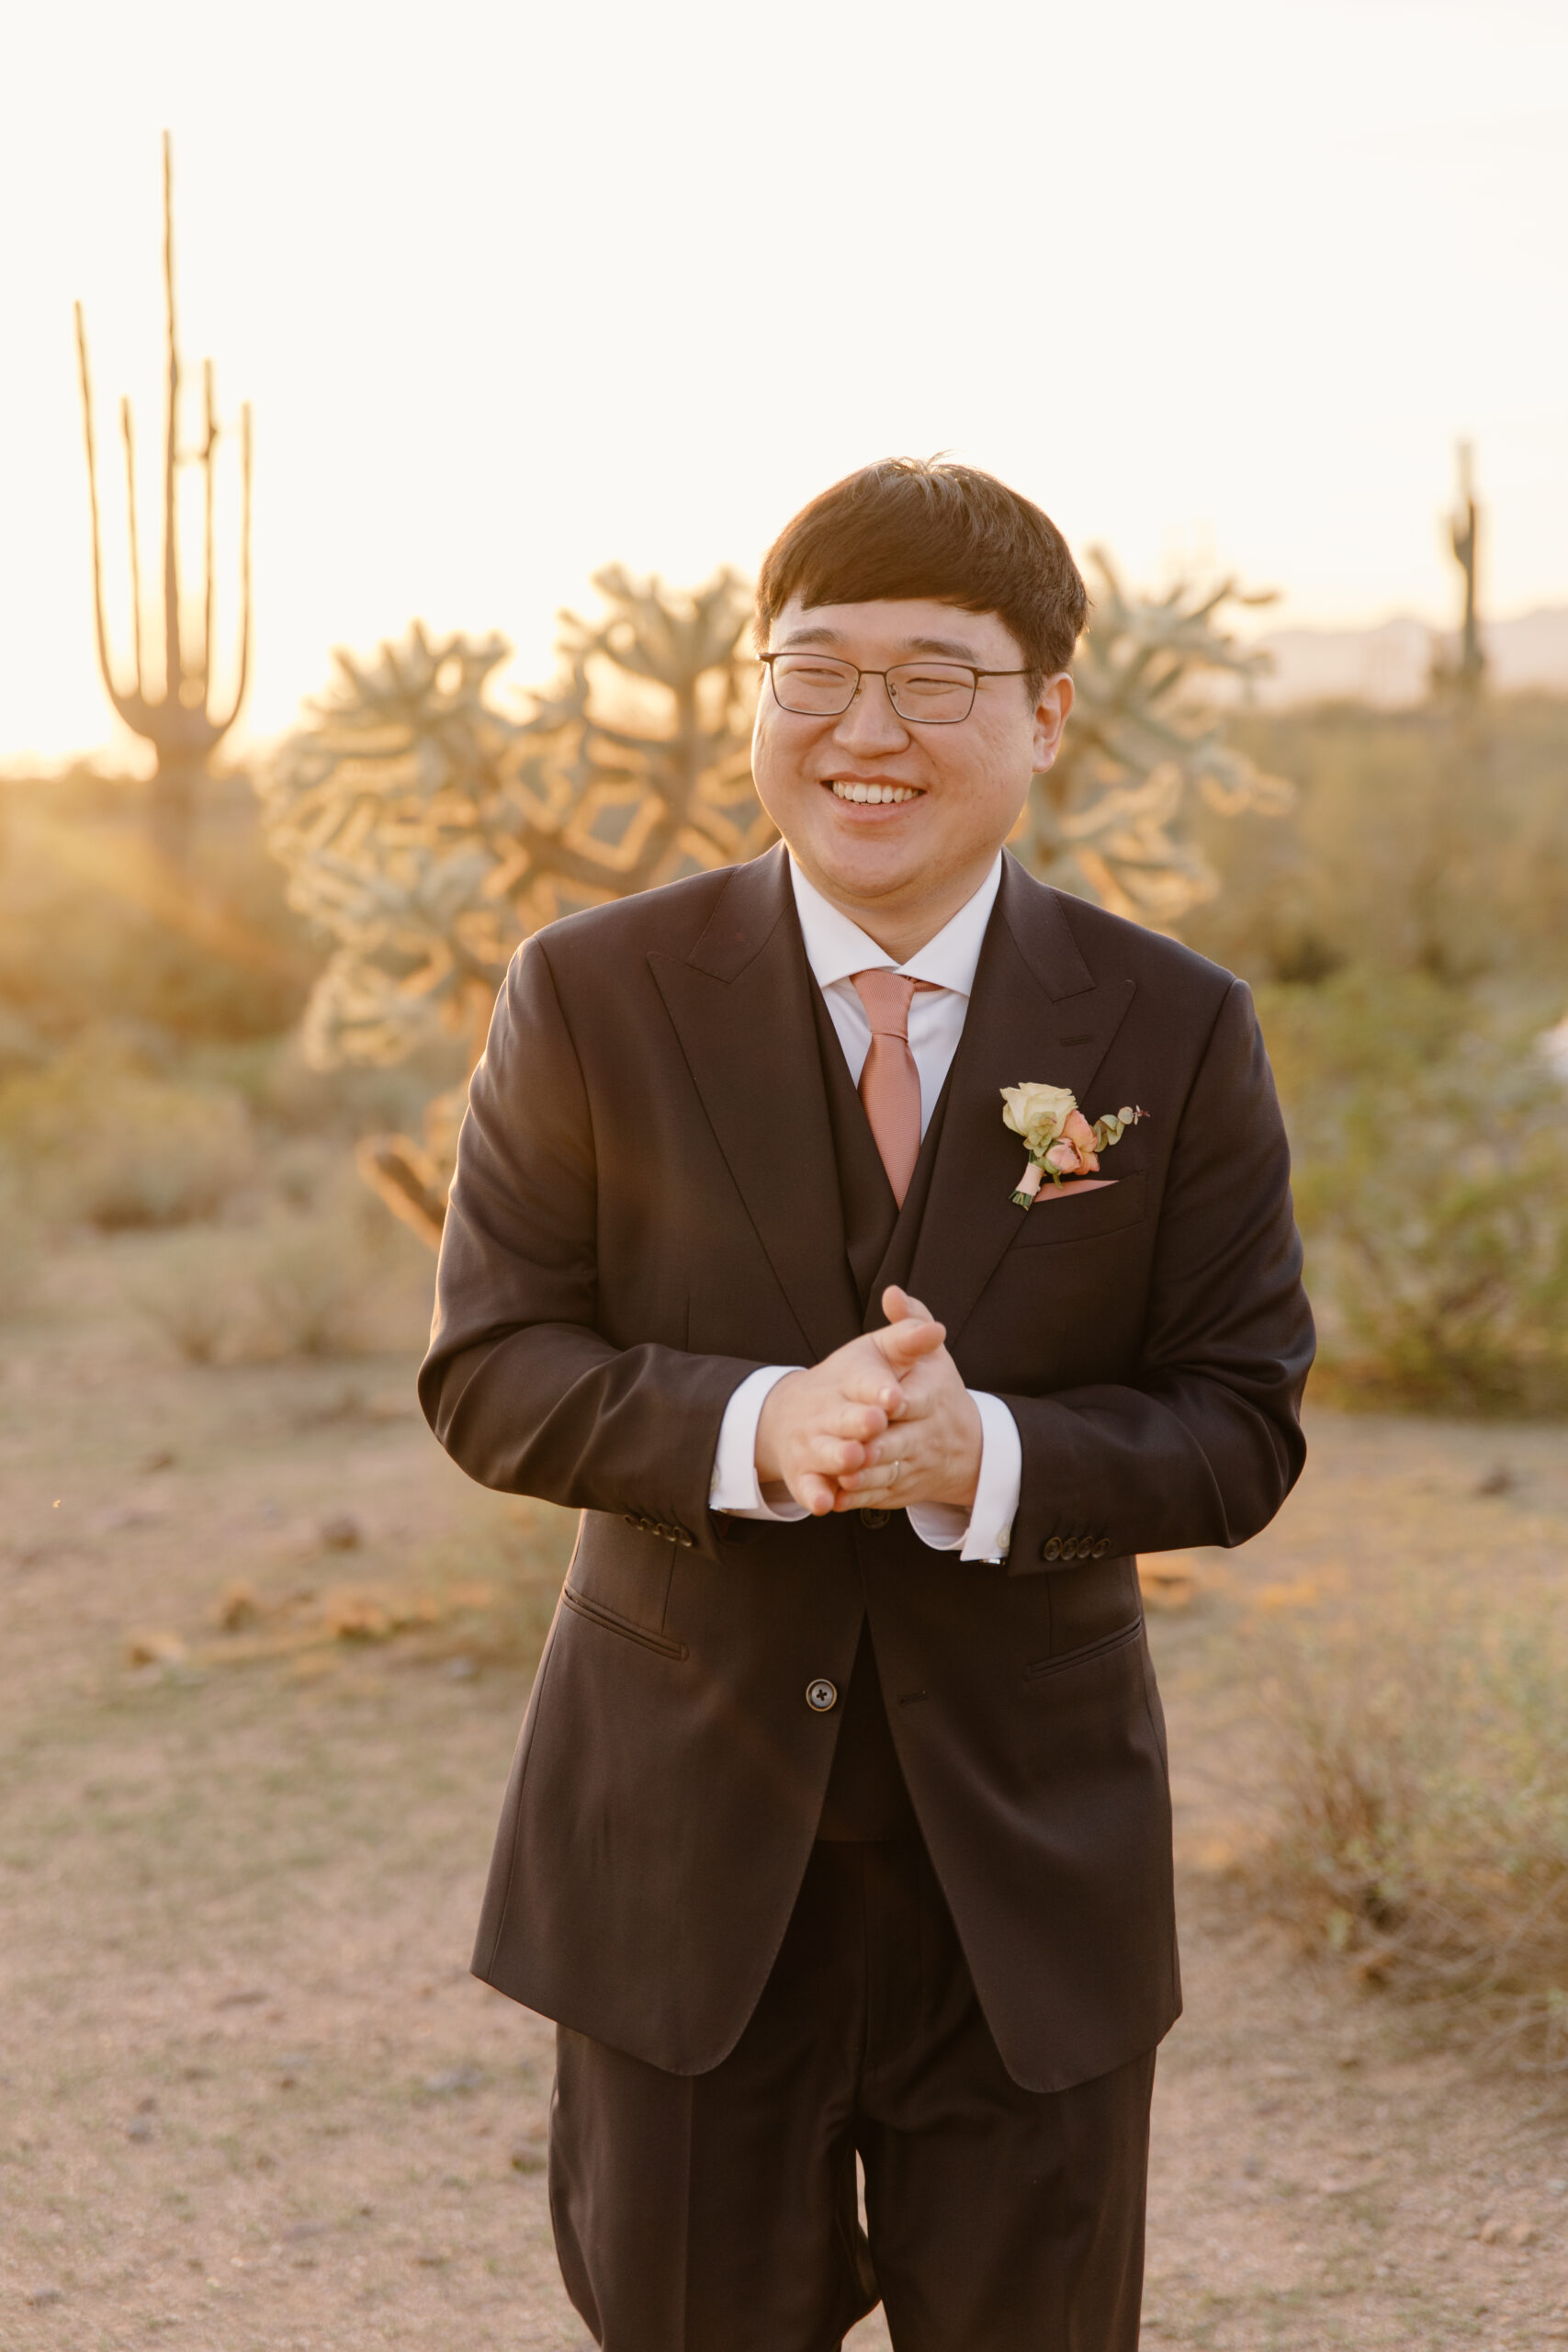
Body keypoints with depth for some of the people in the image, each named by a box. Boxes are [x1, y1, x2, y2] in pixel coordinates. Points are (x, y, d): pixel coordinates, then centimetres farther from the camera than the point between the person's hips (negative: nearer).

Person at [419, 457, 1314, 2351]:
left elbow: (1243, 1428, -4)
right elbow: (488, 1373, -6)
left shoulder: (1174, 1032, -3)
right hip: (687, 1843, 0)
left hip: (1031, 1856, 1)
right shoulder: (592, 997, -4)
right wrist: (752, 1427, -25)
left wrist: (986, 1455, -24)